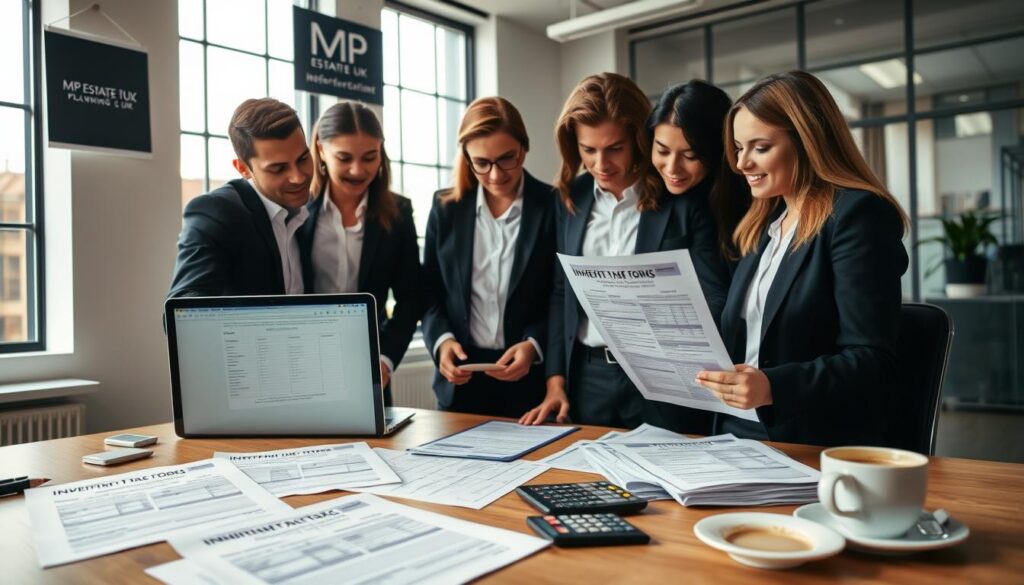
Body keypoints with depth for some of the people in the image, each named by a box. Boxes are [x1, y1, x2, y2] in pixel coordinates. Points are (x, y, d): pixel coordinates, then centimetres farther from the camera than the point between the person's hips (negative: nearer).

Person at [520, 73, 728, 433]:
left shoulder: (682, 201, -8)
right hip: (587, 379, 4)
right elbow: (561, 293, 9)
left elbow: (715, 304, -7)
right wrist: (556, 381, 3)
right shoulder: (571, 198, 5)